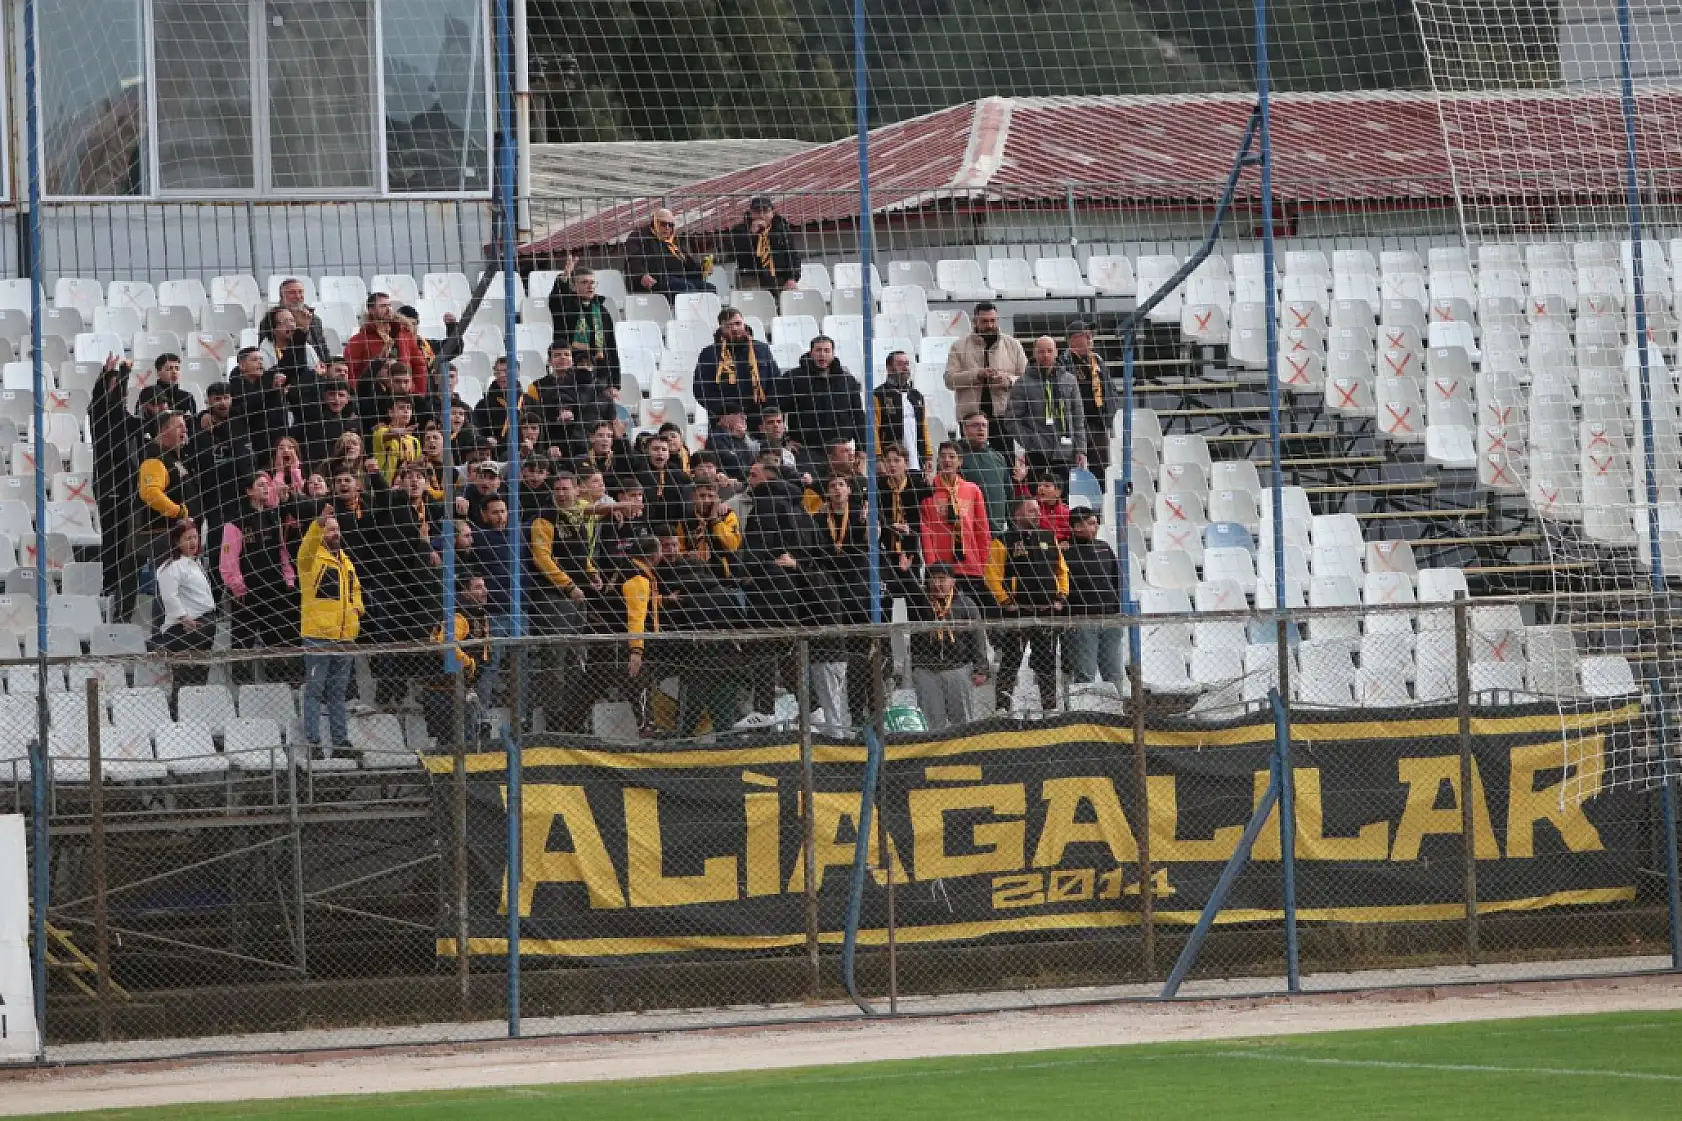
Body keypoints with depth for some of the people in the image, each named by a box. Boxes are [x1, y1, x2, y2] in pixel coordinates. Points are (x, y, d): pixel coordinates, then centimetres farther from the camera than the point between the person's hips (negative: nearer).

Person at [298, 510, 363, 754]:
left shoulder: (346, 561, 19)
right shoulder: (313, 558, -4)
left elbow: (355, 589, 30)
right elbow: (307, 548, -27)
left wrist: (356, 607, 9)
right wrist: (319, 523, -42)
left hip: (345, 635, 7)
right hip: (318, 635, -7)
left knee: (338, 691, 12)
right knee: (314, 689, -4)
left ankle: (340, 739, 17)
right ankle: (313, 741, -4)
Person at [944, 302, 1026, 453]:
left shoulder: (1012, 345, 11)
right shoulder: (959, 347, 7)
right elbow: (950, 380, -2)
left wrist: (1009, 380, -12)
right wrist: (977, 374, -15)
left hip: (1004, 415, 0)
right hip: (971, 414, 0)